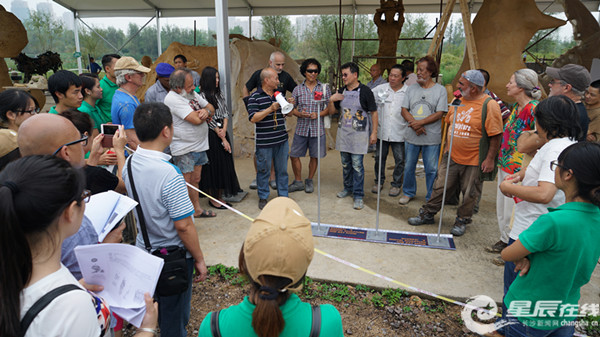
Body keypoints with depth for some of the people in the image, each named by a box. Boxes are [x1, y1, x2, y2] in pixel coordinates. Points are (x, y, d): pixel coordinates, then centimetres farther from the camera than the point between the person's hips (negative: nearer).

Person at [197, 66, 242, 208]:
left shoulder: (219, 94, 12)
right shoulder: (202, 96, -9)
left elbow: (226, 113, 9)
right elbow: (210, 120, -12)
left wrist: (224, 130, -9)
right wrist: (223, 139, -10)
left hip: (222, 133, 7)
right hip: (211, 135, -6)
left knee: (224, 165, 8)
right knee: (214, 166, 0)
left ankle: (220, 196, 19)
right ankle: (213, 198, 13)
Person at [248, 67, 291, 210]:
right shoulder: (255, 97, -5)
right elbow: (253, 118, -15)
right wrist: (270, 109, -20)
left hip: (282, 140, 5)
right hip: (264, 142, -5)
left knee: (282, 170, 11)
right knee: (264, 171, 5)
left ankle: (283, 196, 24)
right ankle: (263, 198, 20)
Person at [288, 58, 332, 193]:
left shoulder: (325, 88, 2)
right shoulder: (298, 89, 3)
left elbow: (329, 108, 2)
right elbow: (292, 108, 7)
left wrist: (318, 114, -15)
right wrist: (300, 114, -14)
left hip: (317, 129, -1)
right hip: (301, 128, 1)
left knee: (314, 156, 9)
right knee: (294, 155, 3)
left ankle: (309, 181, 28)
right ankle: (298, 182, 21)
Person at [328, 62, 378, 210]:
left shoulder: (365, 91, -8)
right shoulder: (341, 91, 9)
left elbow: (373, 113, -5)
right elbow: (332, 110, 16)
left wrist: (374, 132, -9)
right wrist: (331, 100, -5)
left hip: (359, 133, -6)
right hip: (343, 132, 6)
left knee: (357, 164, -7)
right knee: (345, 163, 14)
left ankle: (358, 195, 1)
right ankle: (348, 188, 31)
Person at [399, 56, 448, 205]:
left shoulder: (440, 90, -1)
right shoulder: (411, 89, 8)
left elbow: (439, 114, -8)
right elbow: (404, 110, 2)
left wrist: (420, 122, -17)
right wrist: (414, 124, -14)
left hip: (432, 138, -3)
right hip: (411, 136, 3)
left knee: (432, 170, 4)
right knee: (408, 166, 13)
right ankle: (408, 193, 32)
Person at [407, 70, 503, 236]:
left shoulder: (489, 105, -14)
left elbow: (495, 135, -14)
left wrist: (490, 159, -15)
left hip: (473, 160, -5)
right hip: (452, 157, 5)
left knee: (469, 194, 10)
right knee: (440, 187, 10)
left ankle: (462, 221, 28)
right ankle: (427, 214, 23)